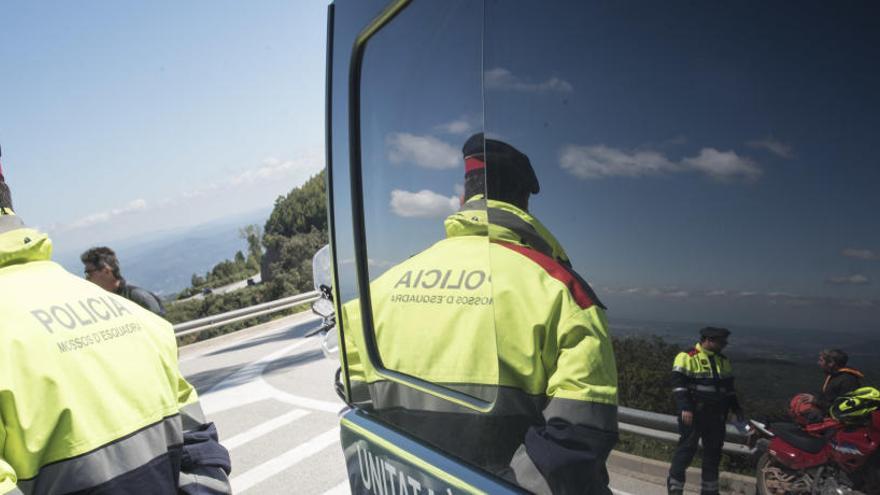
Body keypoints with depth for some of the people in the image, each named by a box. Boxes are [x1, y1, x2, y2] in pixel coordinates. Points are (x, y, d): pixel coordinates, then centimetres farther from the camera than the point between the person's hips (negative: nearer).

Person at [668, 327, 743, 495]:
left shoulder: (723, 361, 16)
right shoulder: (688, 357, -8)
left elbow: (729, 388, 25)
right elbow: (678, 384, -14)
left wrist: (736, 408, 17)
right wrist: (685, 407, -23)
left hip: (716, 415, 7)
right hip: (693, 413, -7)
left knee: (714, 452, 11)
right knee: (686, 449, -6)